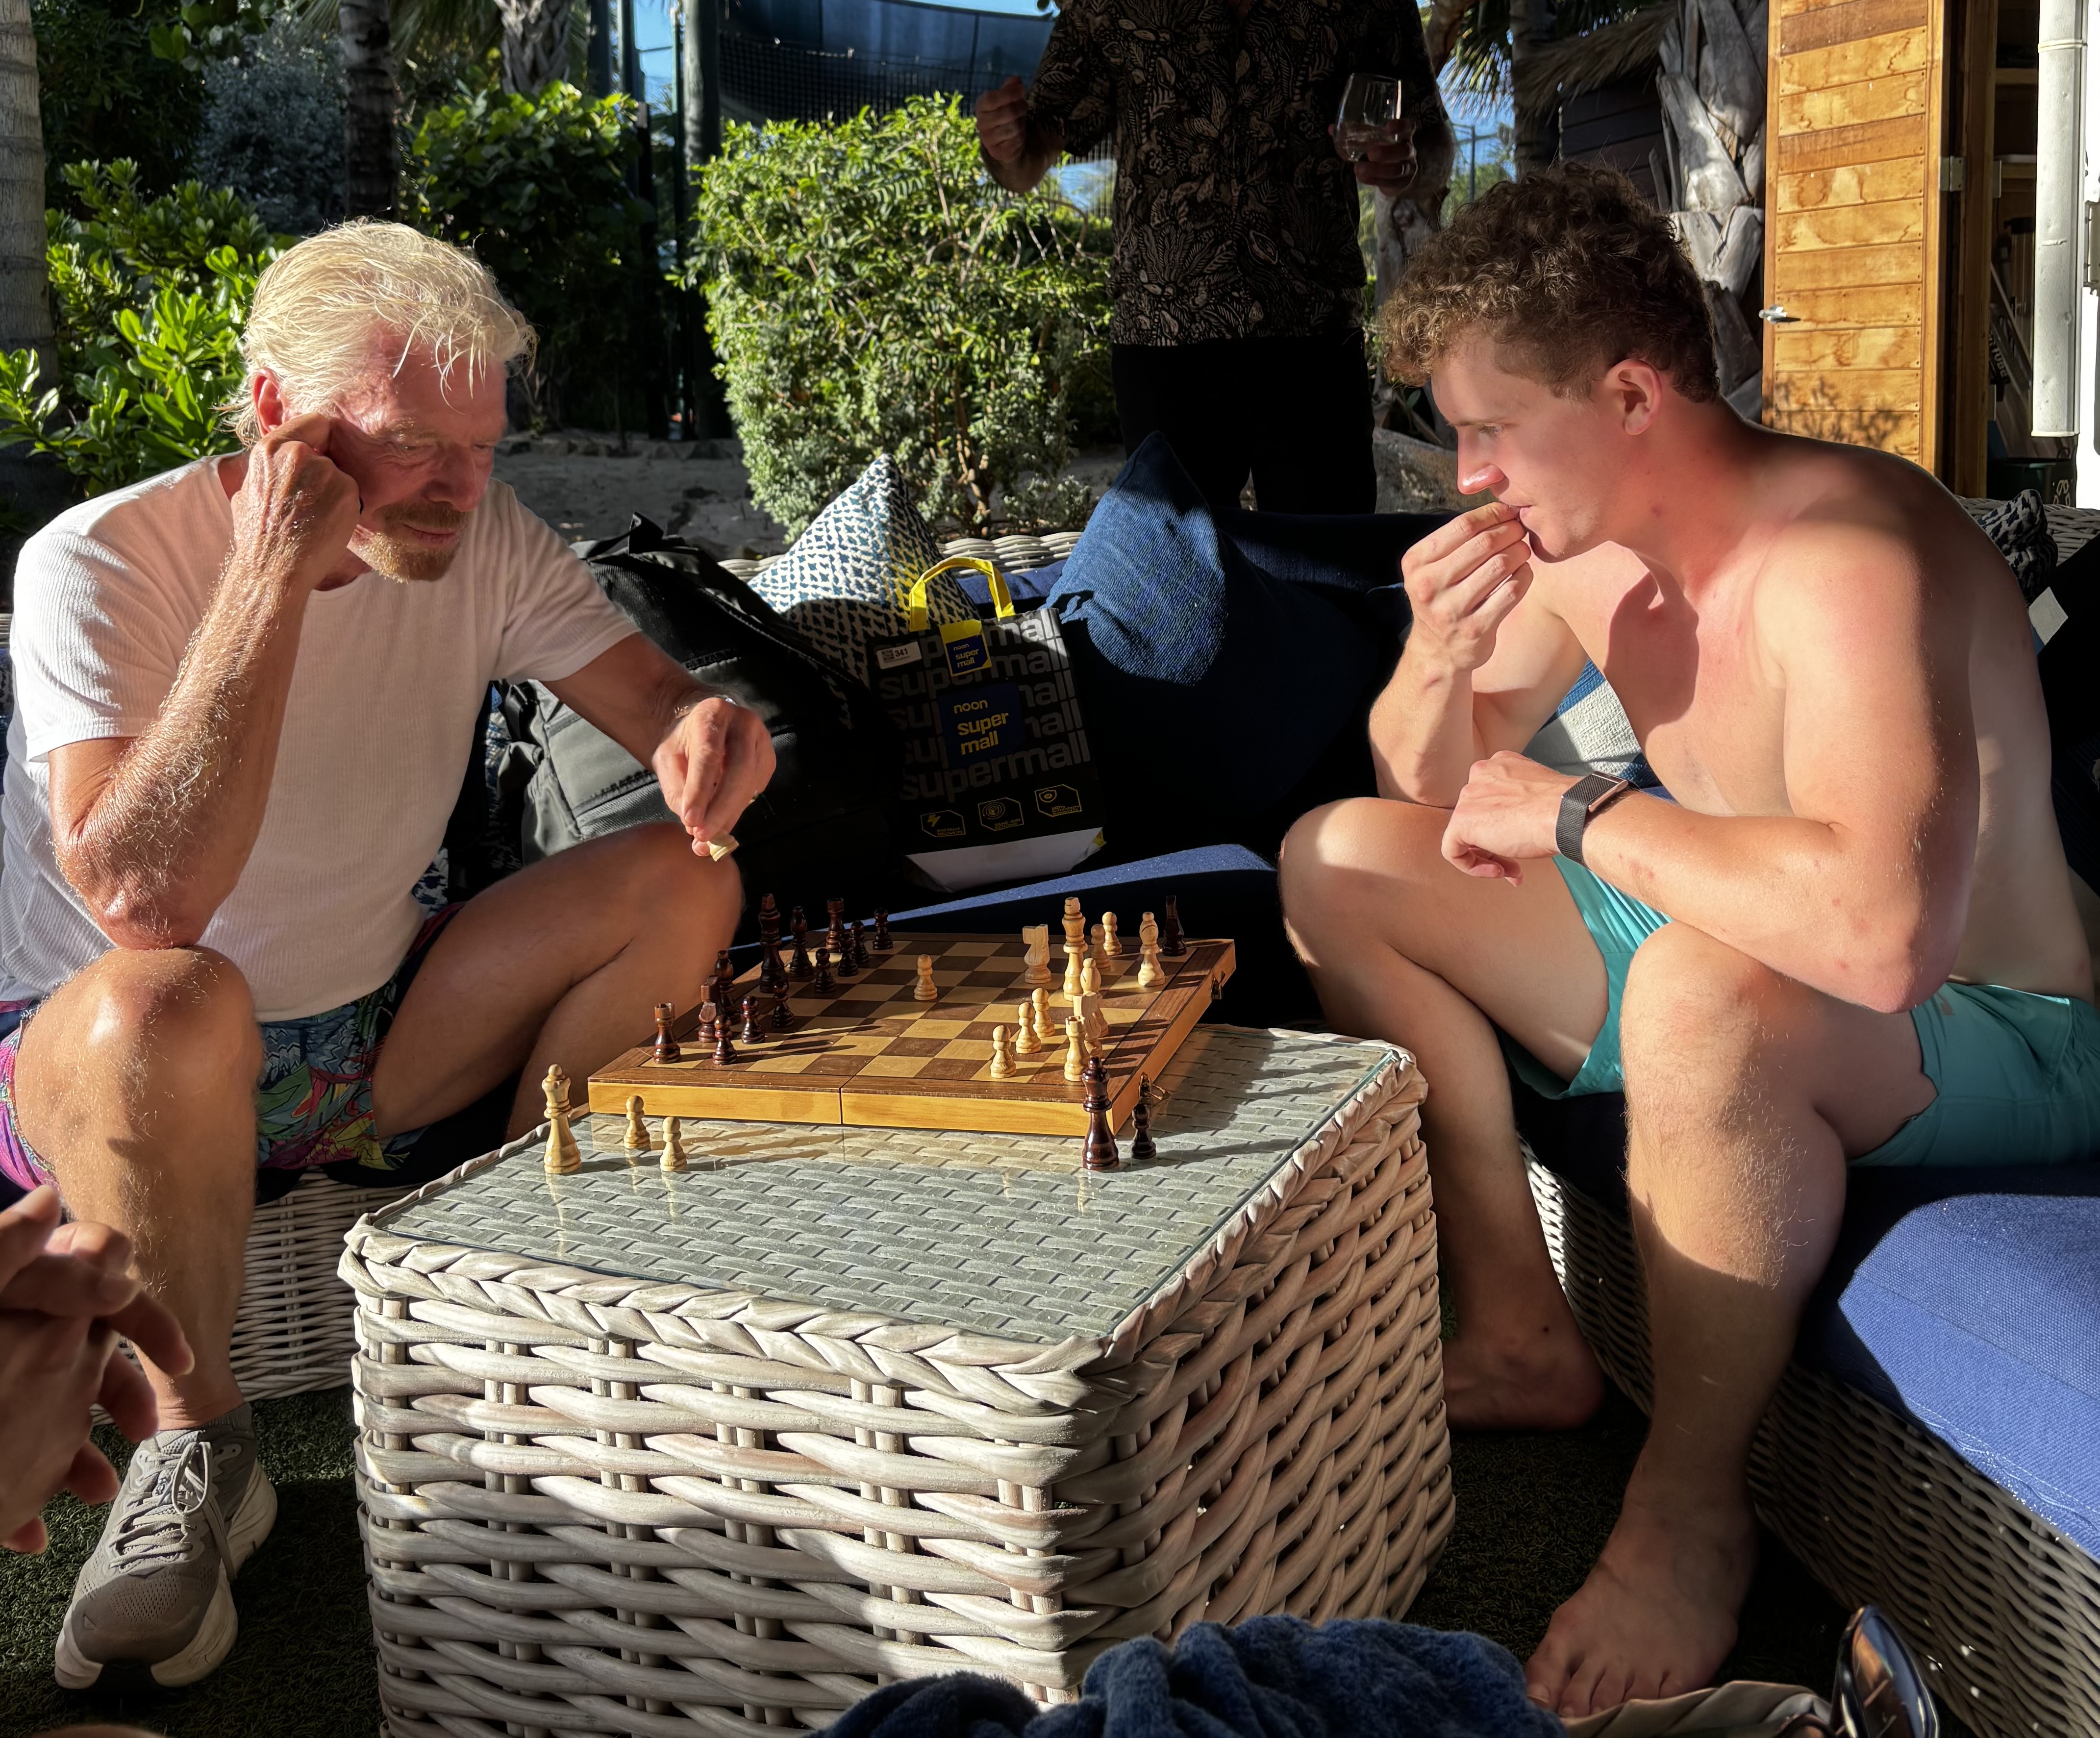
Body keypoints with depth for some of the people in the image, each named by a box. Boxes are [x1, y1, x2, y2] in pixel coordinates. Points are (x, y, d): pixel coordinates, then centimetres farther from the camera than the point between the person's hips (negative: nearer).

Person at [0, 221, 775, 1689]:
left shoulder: (479, 537, -6)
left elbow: (657, 701, -4)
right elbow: (144, 902, -34)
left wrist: (705, 732, -30)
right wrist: (269, 579, -34)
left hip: (378, 1043, 5)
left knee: (683, 883, -12)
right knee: (164, 1004, -40)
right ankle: (195, 1447, -16)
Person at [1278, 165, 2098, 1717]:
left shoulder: (1843, 558, -29)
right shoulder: (1584, 539, -3)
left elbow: (1879, 931, -46)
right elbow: (1433, 783, 10)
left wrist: (1578, 819, -30)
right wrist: (1442, 662, -14)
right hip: (1736, 962, 9)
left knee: (1705, 988, -42)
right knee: (1341, 858, 4)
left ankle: (1694, 1501, -16)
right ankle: (1523, 1338, 9)